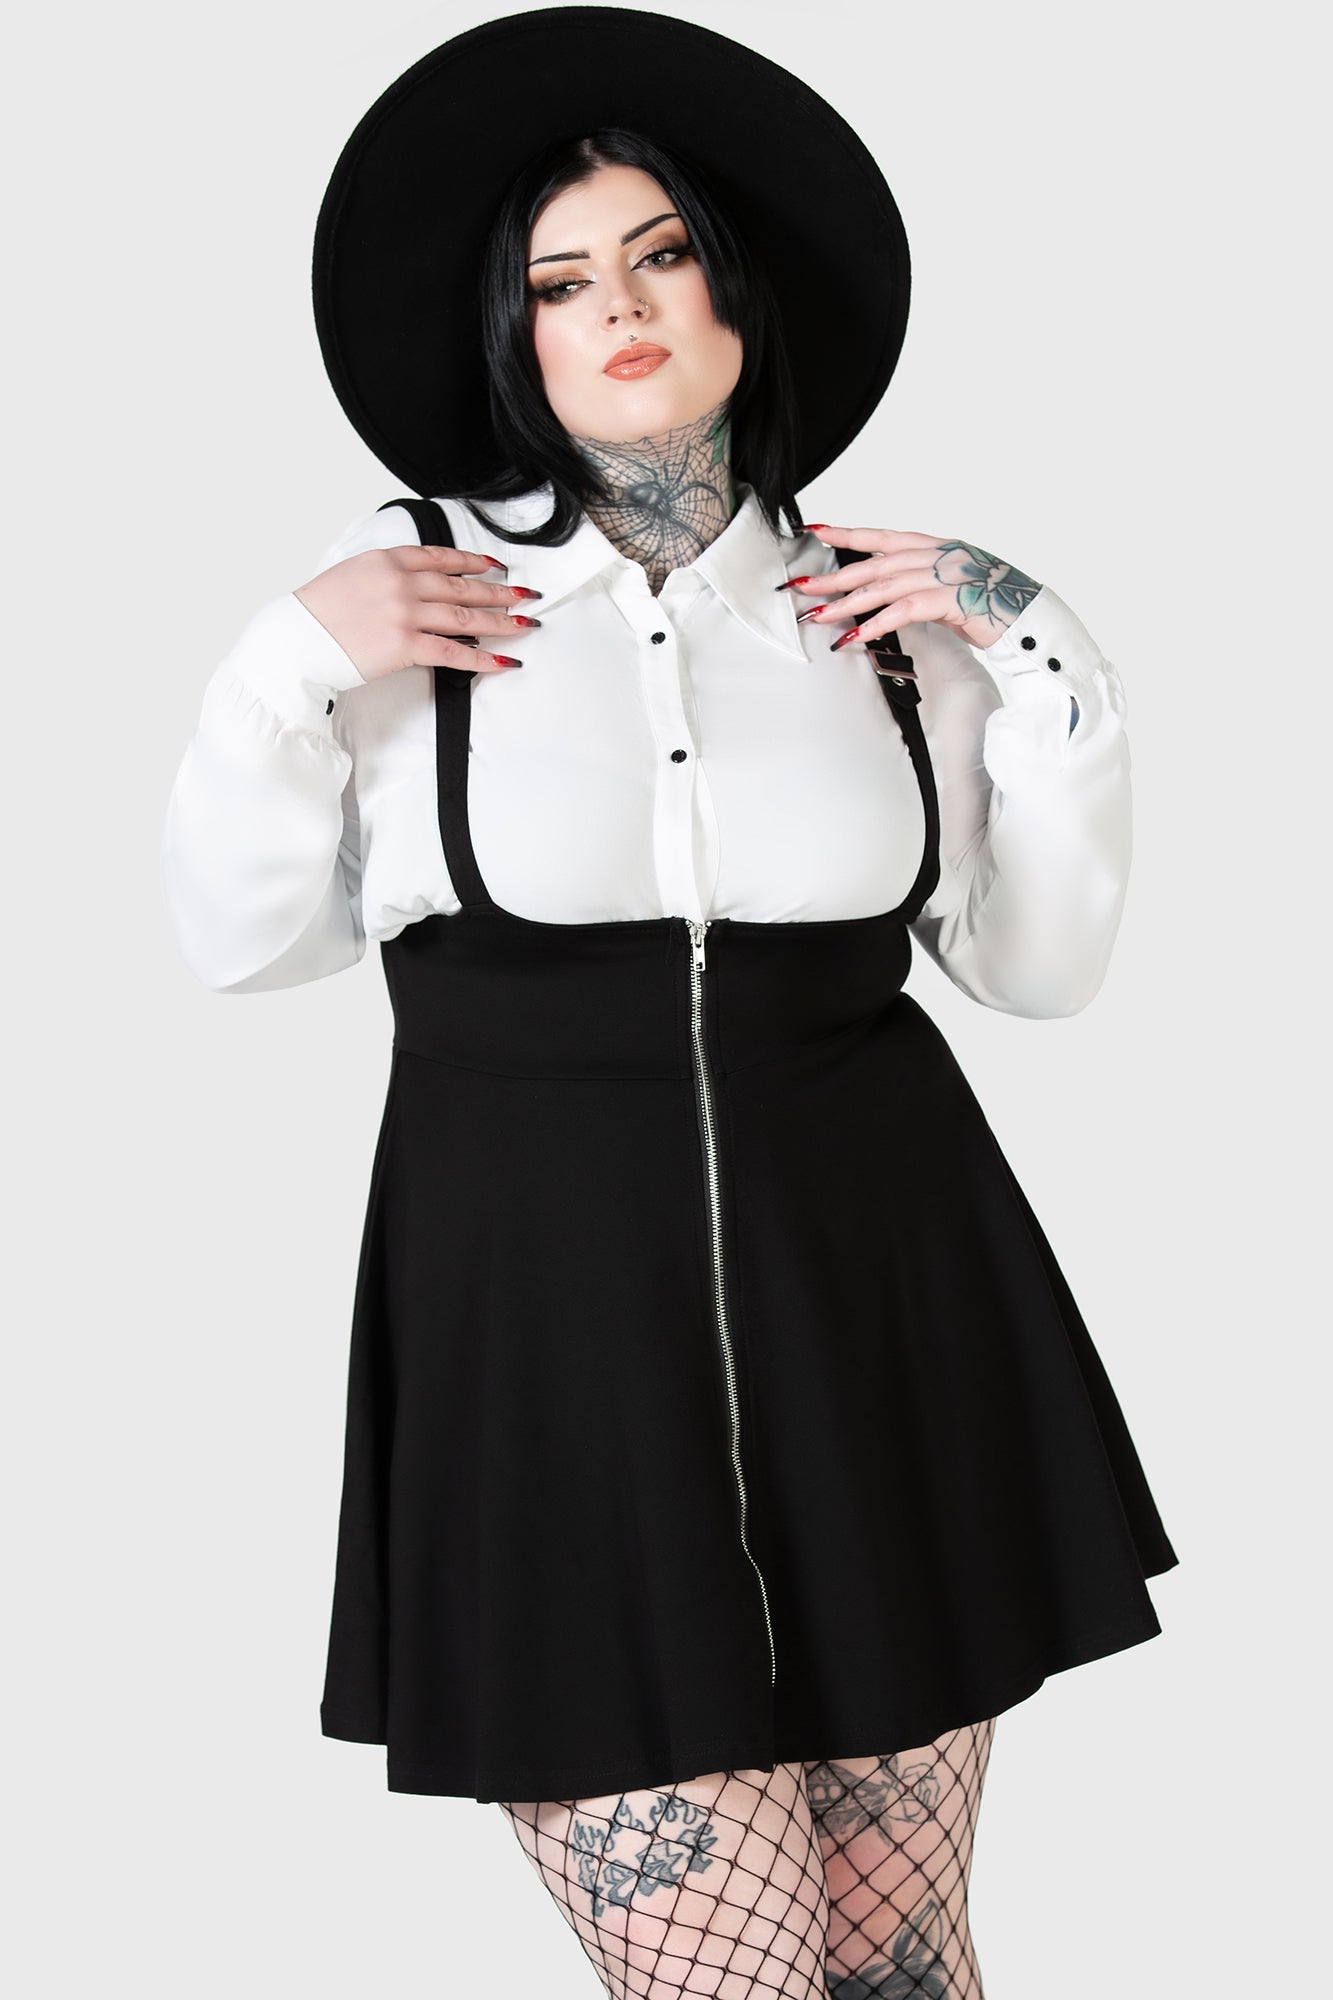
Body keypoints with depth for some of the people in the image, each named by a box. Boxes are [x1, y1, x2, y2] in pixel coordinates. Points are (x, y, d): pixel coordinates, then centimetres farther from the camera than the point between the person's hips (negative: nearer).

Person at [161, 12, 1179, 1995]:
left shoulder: (878, 604, 8)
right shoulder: (404, 583, 1)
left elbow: (1038, 961, 10)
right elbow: (240, 939, 6)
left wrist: (1038, 657, 1)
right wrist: (294, 664, -7)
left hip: (875, 1308, 3)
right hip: (553, 1321, -2)